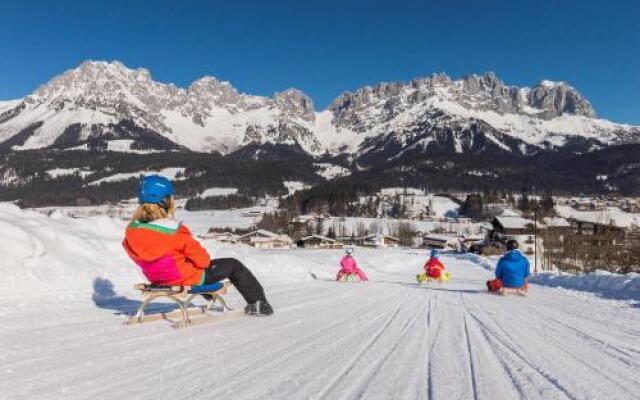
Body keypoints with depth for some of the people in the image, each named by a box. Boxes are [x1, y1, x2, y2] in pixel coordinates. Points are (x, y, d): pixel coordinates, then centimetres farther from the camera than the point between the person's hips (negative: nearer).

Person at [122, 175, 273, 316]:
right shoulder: (174, 233, -32)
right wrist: (206, 261, 2)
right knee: (233, 265, 10)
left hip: (156, 278, 8)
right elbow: (201, 258, -22)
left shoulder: (131, 231, -12)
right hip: (188, 278, -8)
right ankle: (258, 303, 24)